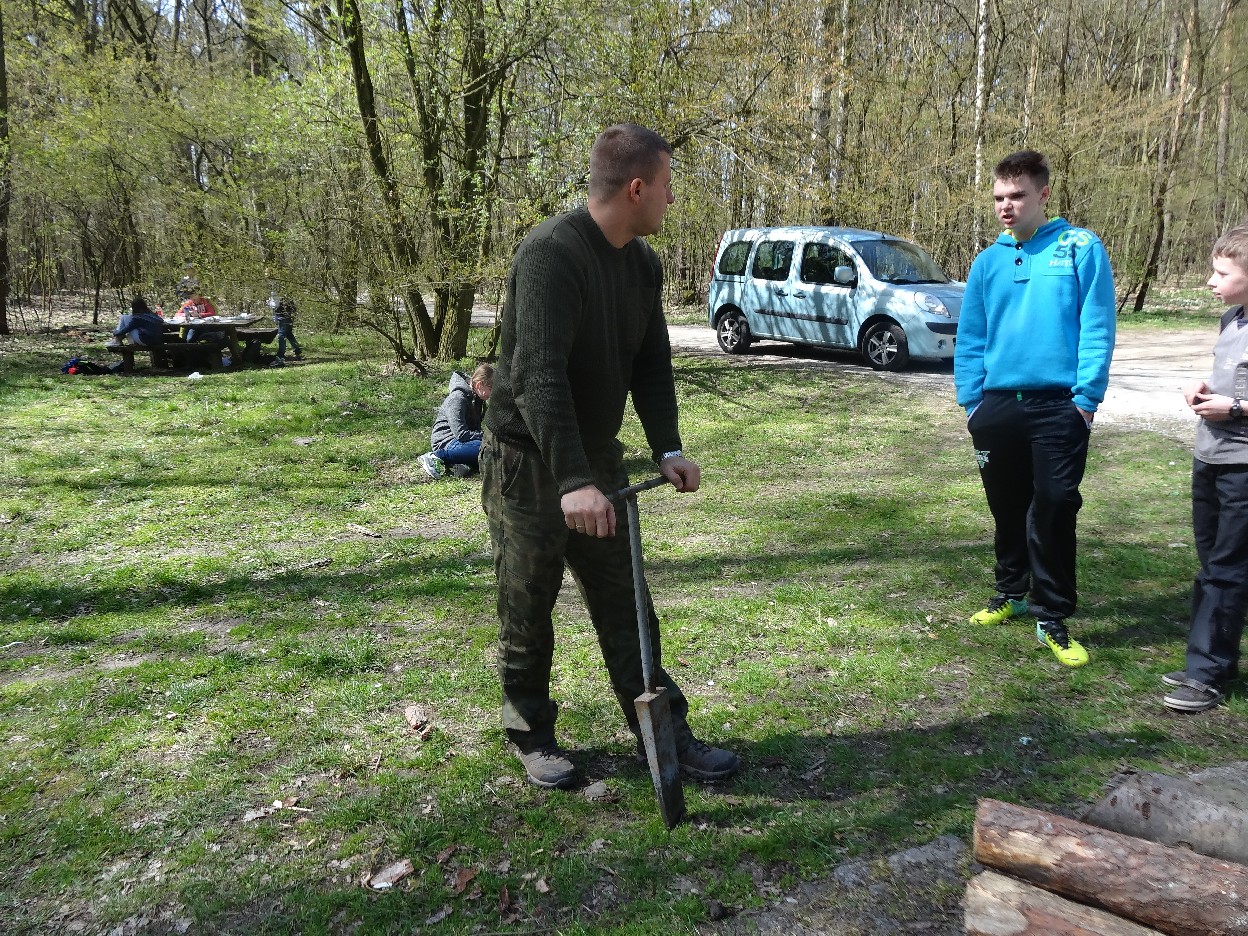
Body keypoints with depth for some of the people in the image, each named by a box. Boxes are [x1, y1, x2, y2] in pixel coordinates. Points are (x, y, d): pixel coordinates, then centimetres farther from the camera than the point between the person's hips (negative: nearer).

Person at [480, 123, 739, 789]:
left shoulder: (644, 265, 4)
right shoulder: (552, 252, -23)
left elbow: (652, 364, 5)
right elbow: (537, 374, -31)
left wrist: (668, 448, -10)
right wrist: (572, 481, -38)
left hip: (595, 460, 7)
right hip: (529, 460, -7)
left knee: (626, 606, 10)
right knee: (527, 614, 7)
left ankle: (666, 735, 20)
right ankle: (531, 735, 26)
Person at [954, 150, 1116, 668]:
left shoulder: (1081, 248, -1)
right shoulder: (988, 262, 9)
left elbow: (1097, 328, -6)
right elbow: (969, 339, 10)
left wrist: (1086, 397, -12)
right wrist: (971, 401, 2)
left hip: (1059, 405, -4)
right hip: (998, 406, 4)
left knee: (1053, 509, -4)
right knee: (1007, 508, 14)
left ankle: (1053, 619, 8)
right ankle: (1011, 592, 33)